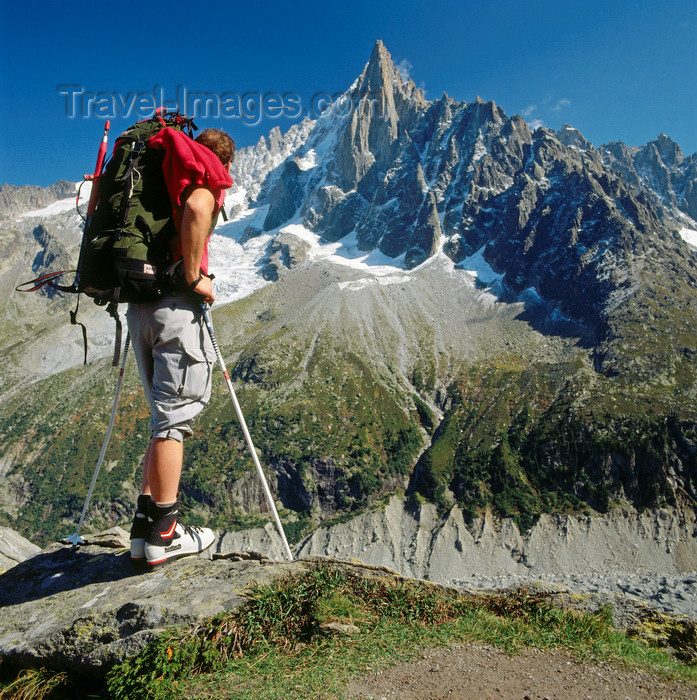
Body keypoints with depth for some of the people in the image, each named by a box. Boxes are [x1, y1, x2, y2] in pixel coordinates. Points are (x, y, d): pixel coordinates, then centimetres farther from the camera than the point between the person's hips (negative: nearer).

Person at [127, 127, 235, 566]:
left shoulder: (162, 173, 25)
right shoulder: (208, 175, 2)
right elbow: (196, 209, -23)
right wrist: (194, 277, -15)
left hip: (138, 308, 8)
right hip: (175, 305, -8)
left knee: (166, 415, 13)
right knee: (176, 415, -4)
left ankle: (146, 525, 15)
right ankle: (164, 534, 3)